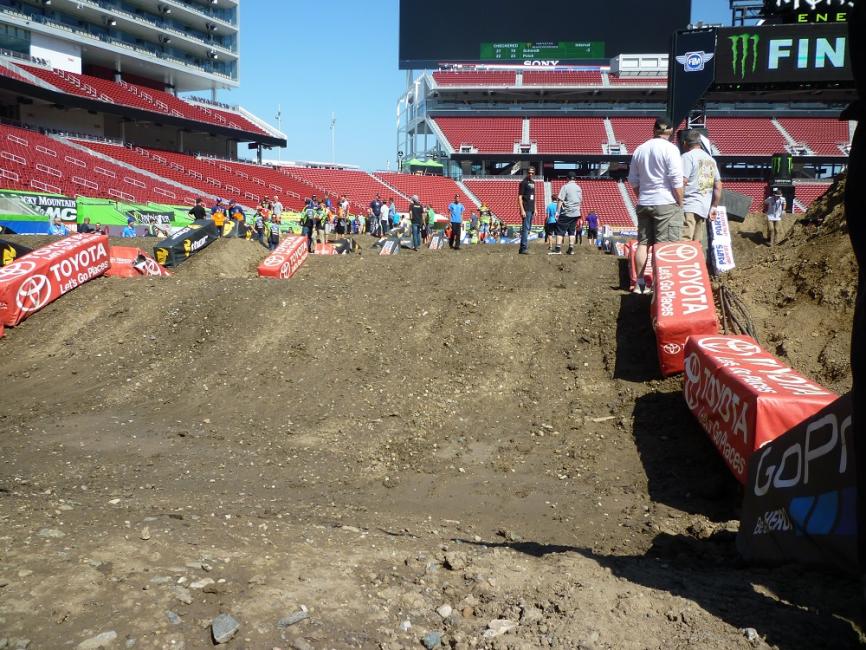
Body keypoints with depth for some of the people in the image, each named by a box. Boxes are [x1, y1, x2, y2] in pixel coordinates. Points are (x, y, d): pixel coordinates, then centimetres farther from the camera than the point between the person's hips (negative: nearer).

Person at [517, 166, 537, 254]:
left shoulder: (533, 182, 16)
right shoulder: (523, 183, -8)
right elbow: (519, 197, -12)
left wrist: (535, 209, 20)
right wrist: (522, 210, -18)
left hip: (531, 210, 9)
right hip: (526, 210, -9)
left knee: (528, 228, 11)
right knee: (525, 228, -10)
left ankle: (522, 248, 16)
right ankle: (524, 248, -10)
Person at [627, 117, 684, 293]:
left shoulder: (639, 150, 10)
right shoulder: (670, 148, -10)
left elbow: (633, 180, 14)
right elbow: (676, 180, -14)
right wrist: (680, 203, -6)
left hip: (644, 203, 6)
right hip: (666, 203, -6)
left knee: (643, 243, 10)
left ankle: (639, 284, 12)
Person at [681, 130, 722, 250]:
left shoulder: (688, 156, -4)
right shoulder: (711, 160, 20)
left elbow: (682, 182, -13)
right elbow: (718, 187, 19)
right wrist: (713, 207, 22)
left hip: (689, 208, -8)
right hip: (704, 209, 8)